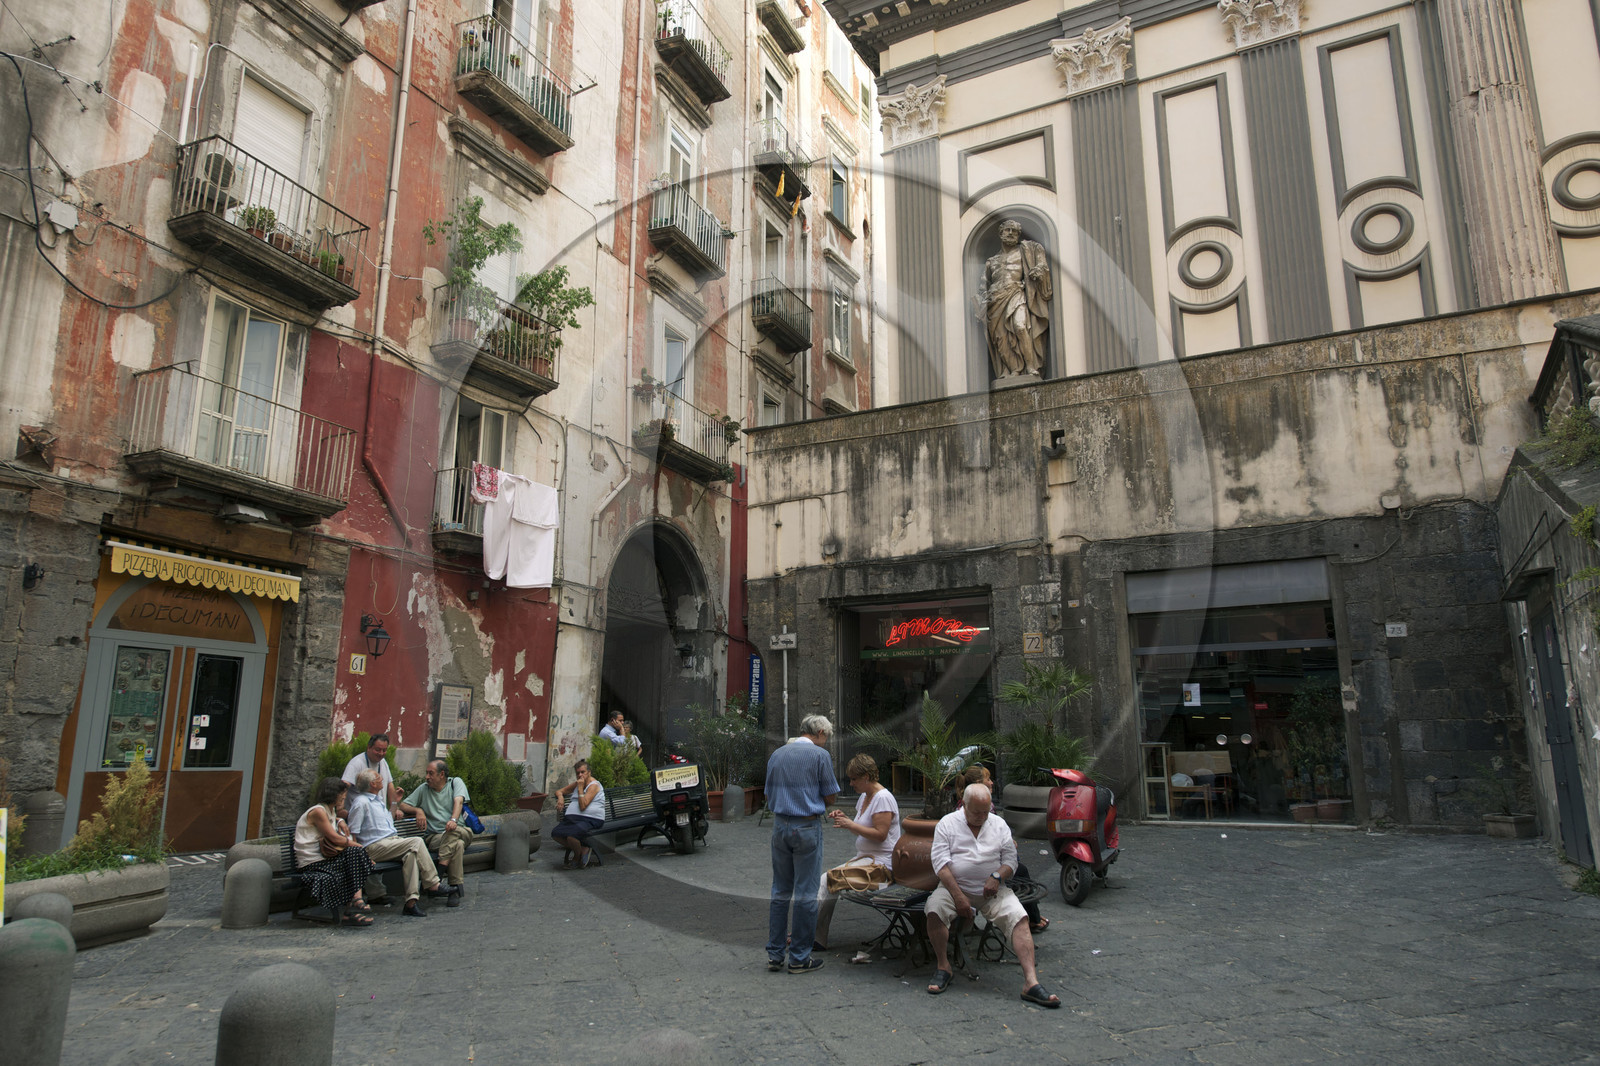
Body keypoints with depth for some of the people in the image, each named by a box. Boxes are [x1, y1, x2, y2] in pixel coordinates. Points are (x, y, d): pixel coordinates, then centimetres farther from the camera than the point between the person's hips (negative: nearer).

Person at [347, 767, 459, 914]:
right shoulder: (361, 802, -6)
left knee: (411, 854, -21)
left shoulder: (378, 800, 23)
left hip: (392, 840, 9)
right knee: (416, 842, -25)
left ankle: (411, 901, -24)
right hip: (375, 846, -9)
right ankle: (433, 885, -25)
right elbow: (352, 833, -11)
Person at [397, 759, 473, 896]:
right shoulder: (423, 789, 16)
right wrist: (418, 810, -8)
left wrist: (454, 820, -31)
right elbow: (403, 805, 14)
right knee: (458, 844, -34)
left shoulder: (455, 782, 8)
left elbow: (458, 801, -10)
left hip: (461, 832, 0)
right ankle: (456, 886, -35)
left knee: (454, 831, -38)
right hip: (434, 837, 0)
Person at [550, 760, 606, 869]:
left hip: (589, 820, -8)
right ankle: (584, 850, -3)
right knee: (555, 833, -17)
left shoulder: (594, 785, -8)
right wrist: (560, 797, 4)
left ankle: (577, 857, -3)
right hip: (573, 818, 8)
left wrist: (580, 788, -16)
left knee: (571, 835, -34)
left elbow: (583, 806, -18)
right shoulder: (577, 784, 18)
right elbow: (559, 791, 28)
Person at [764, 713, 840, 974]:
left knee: (780, 891, 13)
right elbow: (829, 797, -2)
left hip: (780, 825, 6)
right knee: (805, 894, 2)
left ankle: (774, 954, 17)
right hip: (807, 827, -5)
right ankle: (800, 957, 8)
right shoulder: (820, 755, -7)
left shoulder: (777, 754, 10)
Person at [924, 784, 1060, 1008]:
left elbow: (1011, 858, 8)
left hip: (991, 890, 2)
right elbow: (940, 862, -8)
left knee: (1019, 918, -23)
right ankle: (943, 966, -10)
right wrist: (958, 896, -18)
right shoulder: (947, 823, 0)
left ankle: (1031, 982, -26)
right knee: (934, 907, -30)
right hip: (954, 887, -2)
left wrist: (997, 876, -14)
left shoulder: (999, 824, 10)